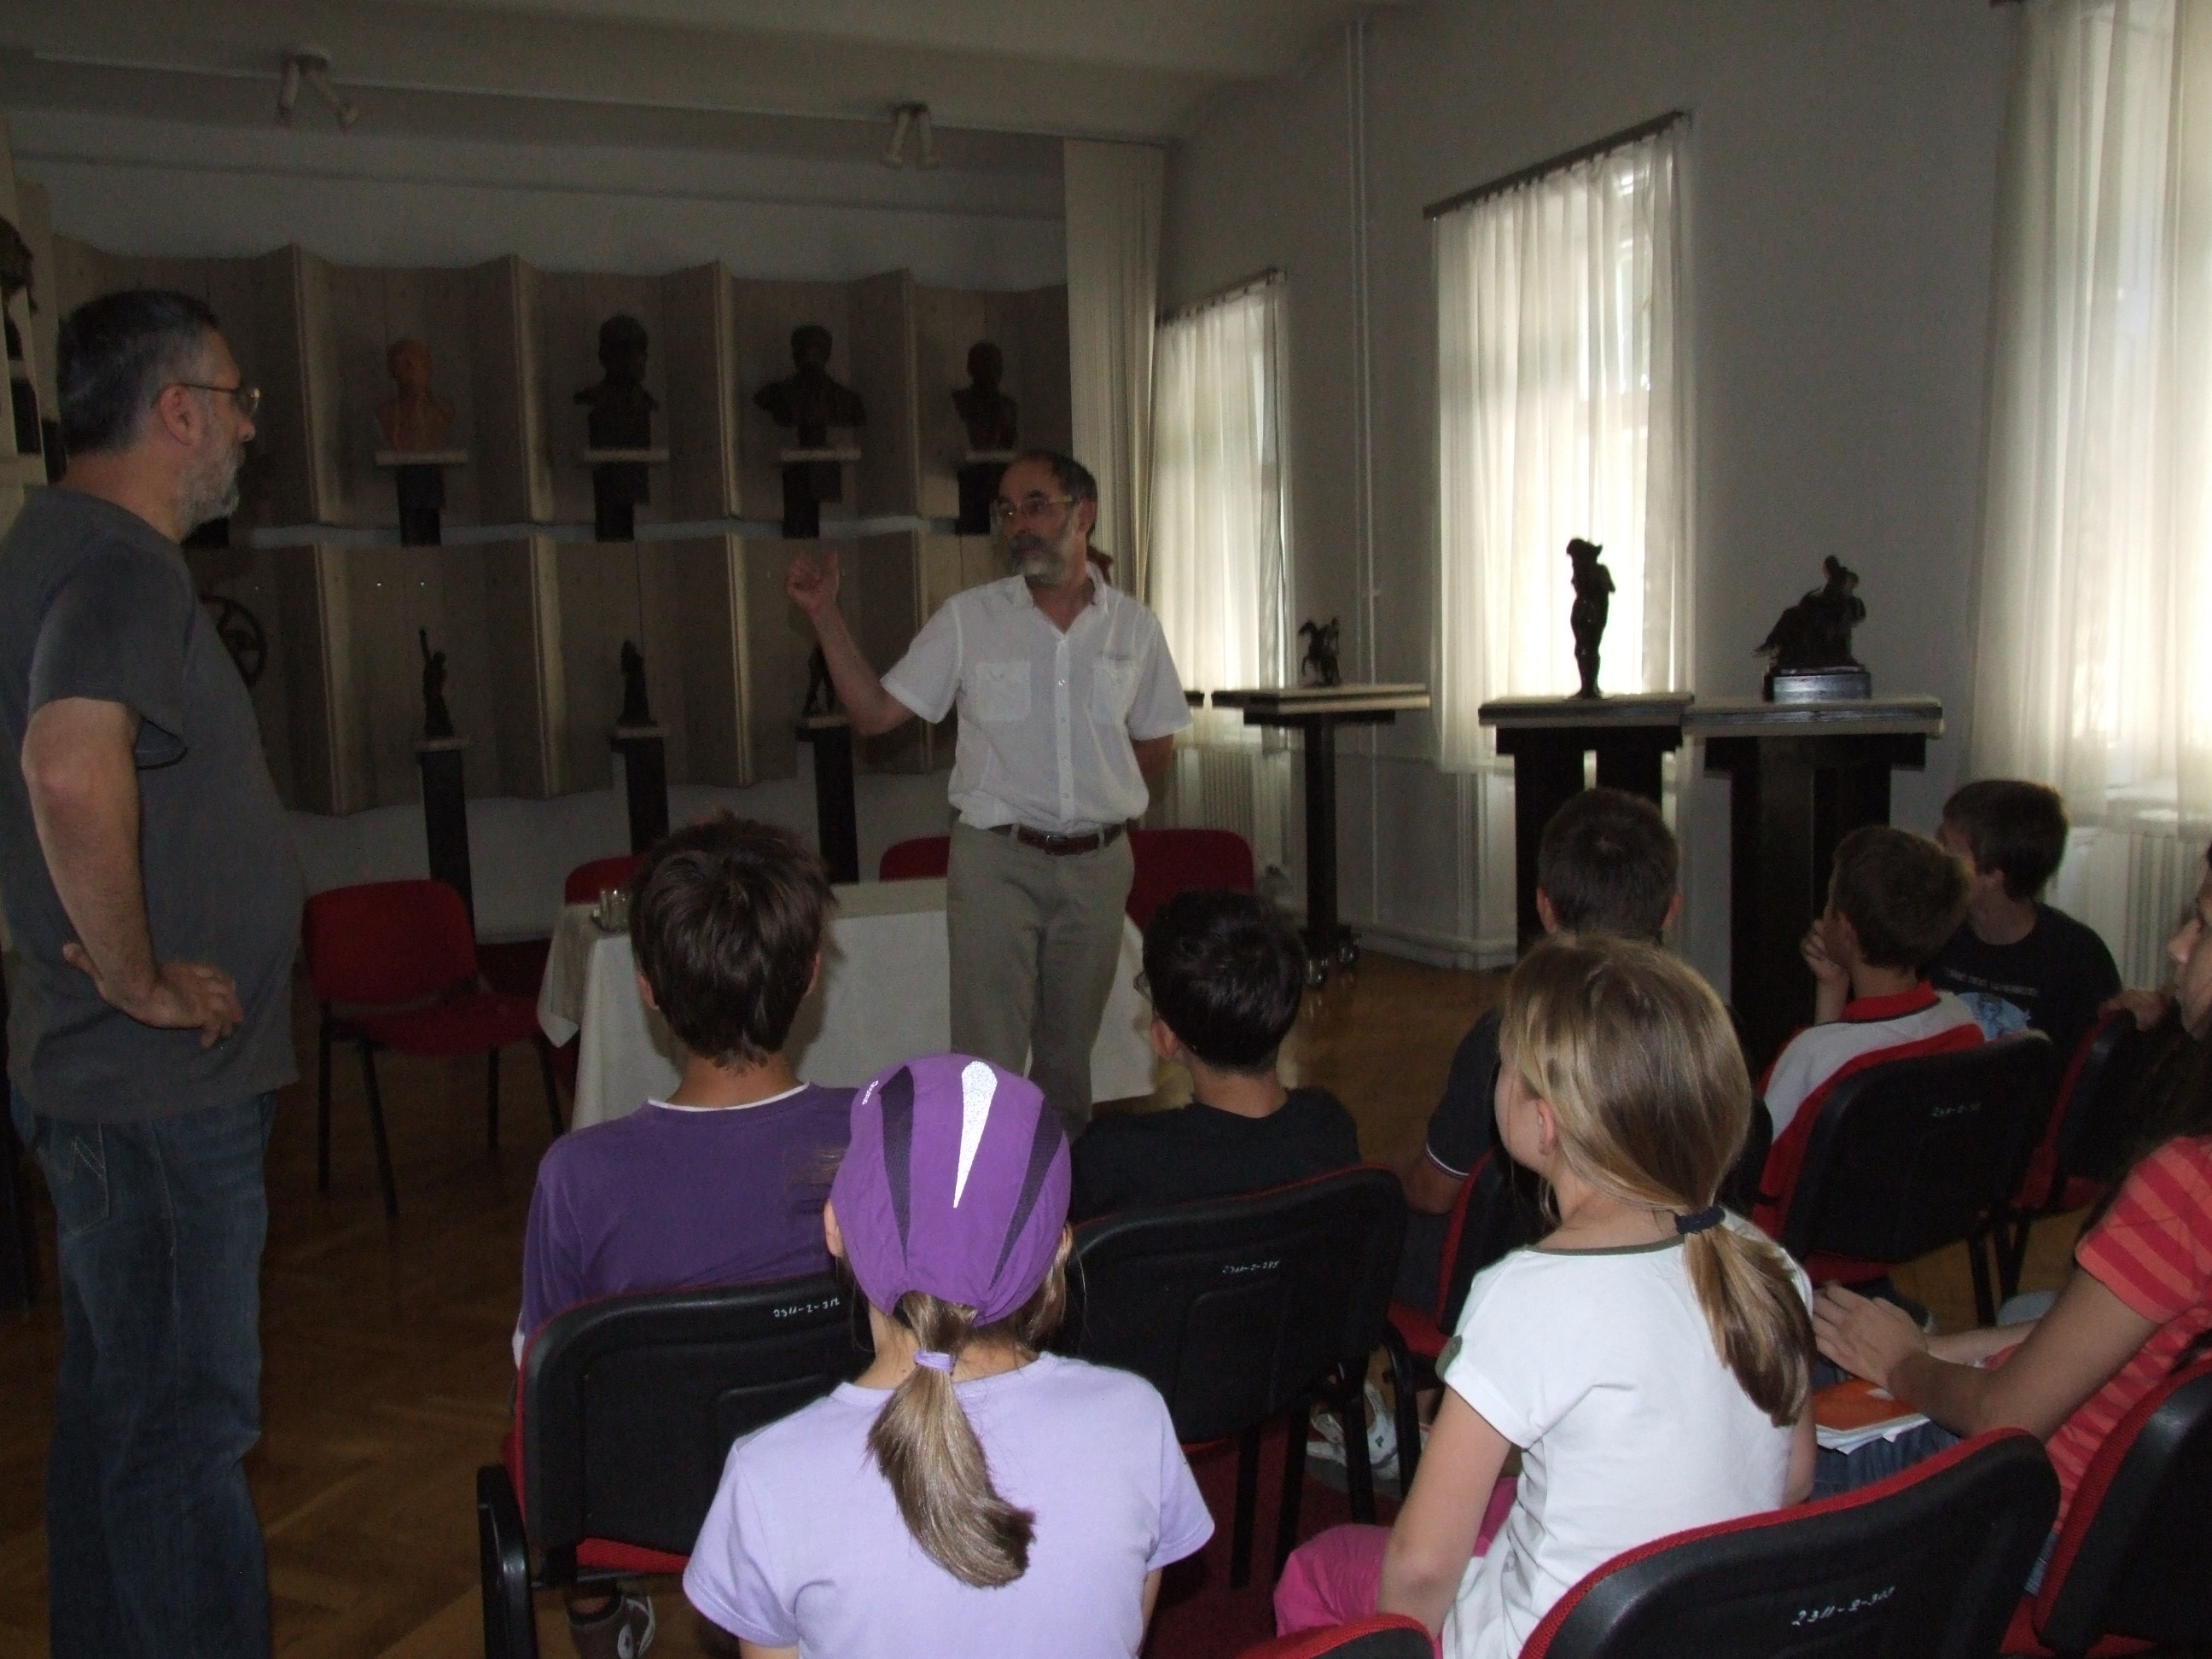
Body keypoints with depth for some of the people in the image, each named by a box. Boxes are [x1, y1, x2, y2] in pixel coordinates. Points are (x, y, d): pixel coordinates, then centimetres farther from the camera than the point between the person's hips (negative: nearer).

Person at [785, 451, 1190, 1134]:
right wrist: (824, 616, -12)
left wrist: (1091, 790, 3)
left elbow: (1156, 742, 14)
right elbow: (873, 711, -3)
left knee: (1071, 1050, 16)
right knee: (989, 1057, -5)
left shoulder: (1133, 626, 4)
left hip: (1098, 864, 3)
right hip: (996, 859, -2)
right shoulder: (966, 619, -2)